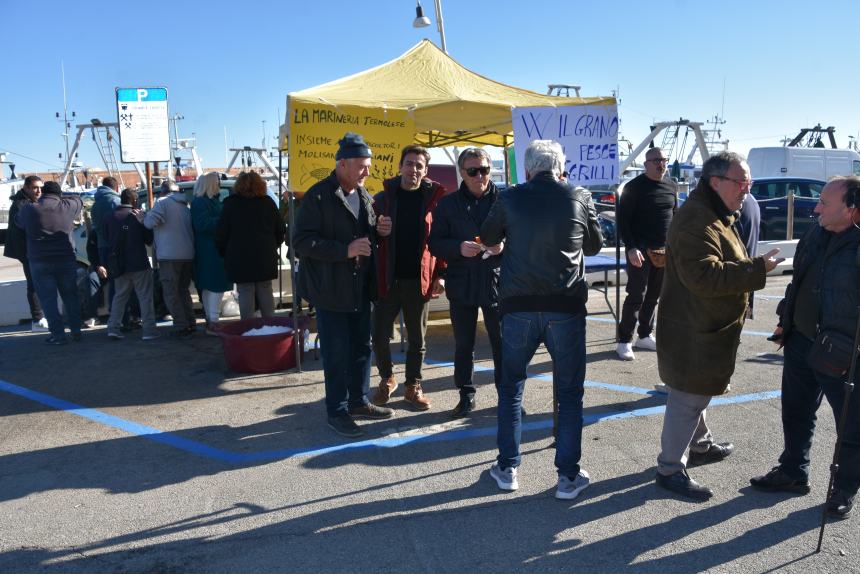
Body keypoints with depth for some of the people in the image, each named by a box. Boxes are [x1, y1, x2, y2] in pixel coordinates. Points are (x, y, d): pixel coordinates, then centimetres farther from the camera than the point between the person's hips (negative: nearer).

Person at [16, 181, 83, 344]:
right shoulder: (67, 207, -4)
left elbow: (18, 220, 17)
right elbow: (78, 200, 18)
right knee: (70, 295, 12)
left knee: (48, 298, 4)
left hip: (39, 262, -1)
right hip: (66, 259, 1)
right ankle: (76, 330, 15)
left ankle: (58, 334, 2)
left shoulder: (29, 209, -4)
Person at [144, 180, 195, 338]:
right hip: (188, 254, 7)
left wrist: (145, 216, 4)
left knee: (171, 292, -1)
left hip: (169, 255, -7)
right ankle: (190, 324, 17)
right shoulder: (185, 206, 19)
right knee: (183, 290, 18)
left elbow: (151, 221, -16)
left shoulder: (163, 202, -4)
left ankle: (181, 327, -4)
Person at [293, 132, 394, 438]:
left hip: (360, 287, 8)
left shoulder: (364, 196, 12)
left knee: (361, 347, 16)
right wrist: (345, 250, -25)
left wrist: (378, 230, -1)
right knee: (336, 354, 1)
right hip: (331, 289, -7)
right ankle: (337, 412, 16)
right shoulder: (319, 196, -13)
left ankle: (358, 401, 32)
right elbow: (301, 241, -17)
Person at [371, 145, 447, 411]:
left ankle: (413, 385, 27)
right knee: (380, 335, 5)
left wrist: (441, 274, -5)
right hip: (388, 279, 0)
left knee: (417, 338, 11)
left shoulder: (433, 198, 2)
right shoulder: (383, 197, 3)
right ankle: (386, 379, 29)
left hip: (420, 281, 0)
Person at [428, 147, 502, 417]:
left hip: (496, 282, -1)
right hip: (462, 285, 2)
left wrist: (504, 246, -18)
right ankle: (466, 395, 27)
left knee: (502, 344, 7)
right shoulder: (448, 204, 4)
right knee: (463, 344, 12)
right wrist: (459, 247, -16)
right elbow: (435, 243, 2)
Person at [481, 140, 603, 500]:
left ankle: (507, 468, 22)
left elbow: (488, 239, 14)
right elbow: (594, 245, 14)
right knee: (569, 393, 11)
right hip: (566, 307, 0)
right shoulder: (579, 198, -1)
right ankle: (568, 476, 15)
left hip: (517, 306, 1)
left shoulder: (510, 198, -2)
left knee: (511, 388, 16)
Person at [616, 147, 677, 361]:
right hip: (641, 251, -6)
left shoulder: (671, 186, 12)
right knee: (636, 296, -7)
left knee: (653, 297, 11)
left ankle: (645, 336, 23)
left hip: (664, 251, 6)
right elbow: (623, 219, -10)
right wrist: (631, 247, -19)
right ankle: (624, 341, 0)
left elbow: (675, 216, 20)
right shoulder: (634, 187, -7)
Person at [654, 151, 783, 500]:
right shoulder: (696, 220, -23)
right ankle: (670, 469, 8)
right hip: (693, 333, -11)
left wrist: (752, 266, 15)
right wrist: (756, 269, -28)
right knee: (687, 399, -3)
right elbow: (704, 275, -32)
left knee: (697, 393, 25)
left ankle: (701, 446, 43)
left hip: (706, 329, 11)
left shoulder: (713, 216, 15)